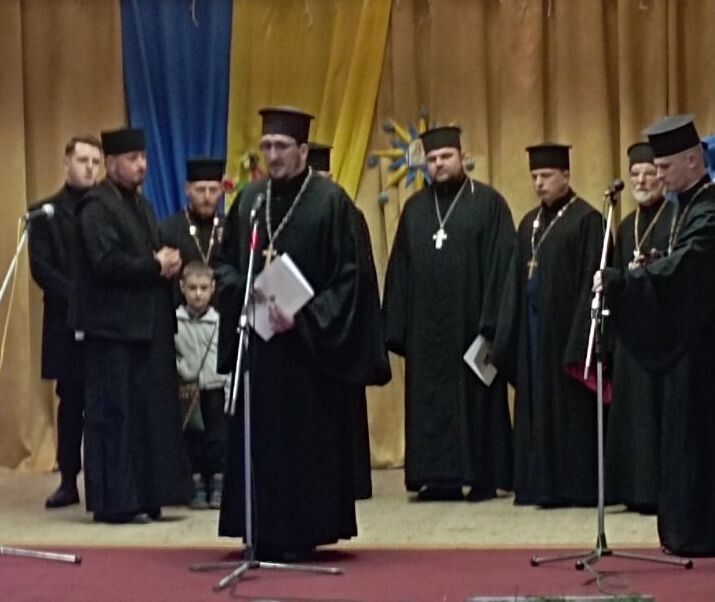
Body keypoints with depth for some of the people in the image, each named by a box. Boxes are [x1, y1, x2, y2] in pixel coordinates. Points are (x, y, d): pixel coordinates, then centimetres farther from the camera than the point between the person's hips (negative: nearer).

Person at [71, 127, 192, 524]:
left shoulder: (141, 204, 17)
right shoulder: (97, 205, -11)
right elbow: (105, 262, -22)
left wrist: (168, 262, 0)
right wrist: (156, 265, -14)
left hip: (147, 325, 9)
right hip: (113, 325, -9)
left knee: (149, 413, 10)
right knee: (115, 414, -5)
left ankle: (143, 496, 16)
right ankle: (114, 501, -1)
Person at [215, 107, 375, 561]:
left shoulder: (330, 201, -6)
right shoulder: (250, 200, 8)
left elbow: (348, 277, -9)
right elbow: (225, 264, 12)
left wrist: (303, 318, -17)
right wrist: (247, 288, -9)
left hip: (311, 344, -4)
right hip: (257, 339, 4)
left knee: (307, 437, 0)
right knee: (258, 434, 5)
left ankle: (302, 530, 8)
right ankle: (263, 530, 12)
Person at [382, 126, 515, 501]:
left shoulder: (488, 203, 0)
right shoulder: (415, 207, 13)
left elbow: (500, 265, -5)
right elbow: (400, 270, 12)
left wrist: (491, 322, -12)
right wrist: (397, 326, 4)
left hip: (470, 322, -4)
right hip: (426, 326, 4)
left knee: (474, 398, 1)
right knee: (429, 400, 4)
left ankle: (483, 477, 7)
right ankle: (439, 477, 10)